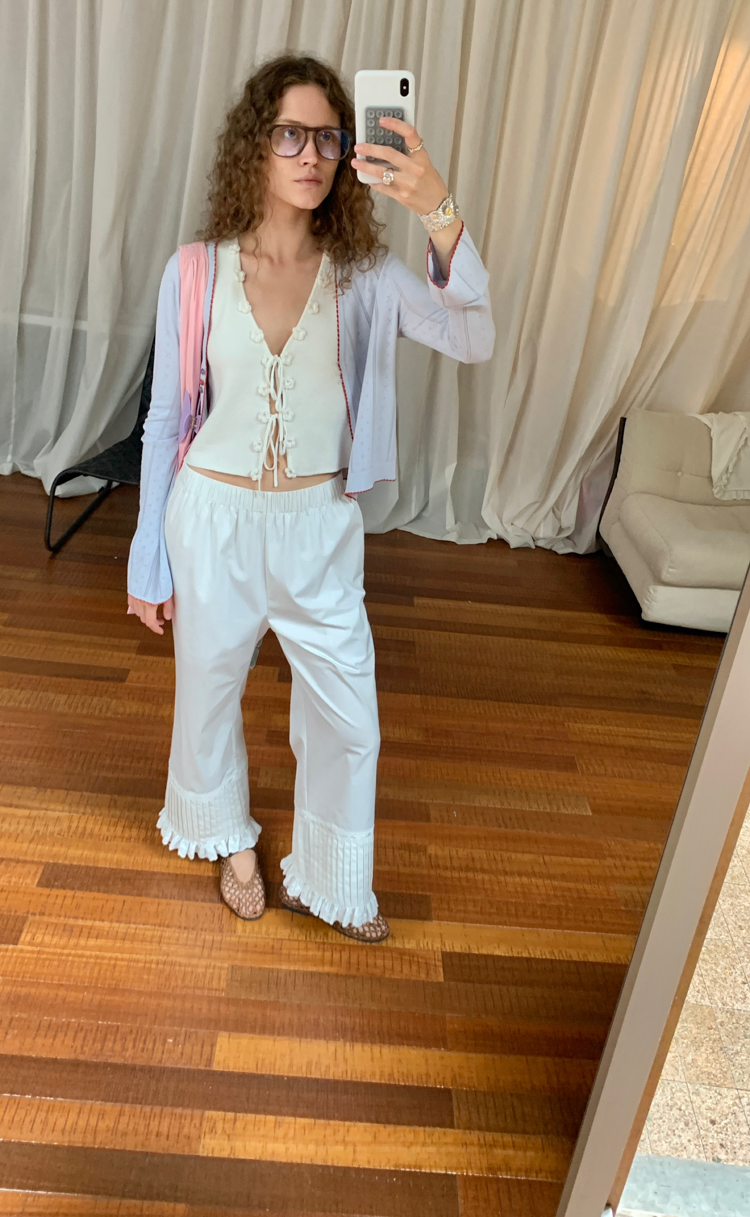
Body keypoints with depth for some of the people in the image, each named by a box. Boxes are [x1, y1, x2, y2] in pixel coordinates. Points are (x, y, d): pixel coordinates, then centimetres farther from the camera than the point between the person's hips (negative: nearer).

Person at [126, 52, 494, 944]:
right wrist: (149, 561, 1)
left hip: (320, 528, 1)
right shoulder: (195, 273, -6)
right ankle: (231, 838, 49)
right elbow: (165, 423, -1)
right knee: (210, 691, 18)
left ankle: (324, 881, 35)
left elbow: (472, 341, -23)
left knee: (348, 718, 8)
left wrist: (441, 217, -38)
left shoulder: (365, 275, -5)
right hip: (215, 519, 0)